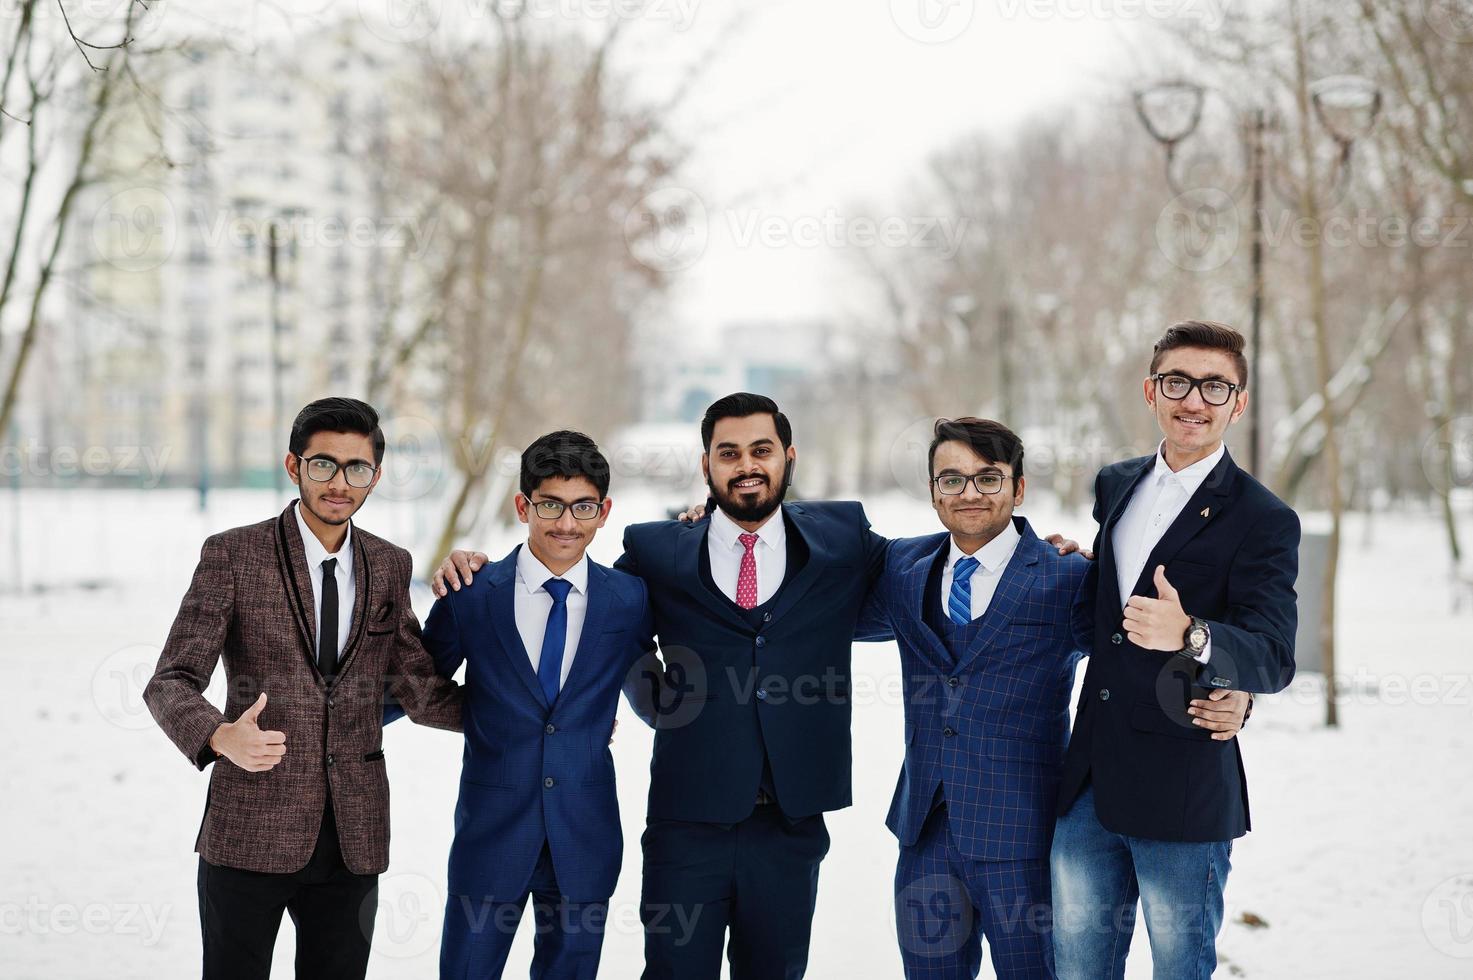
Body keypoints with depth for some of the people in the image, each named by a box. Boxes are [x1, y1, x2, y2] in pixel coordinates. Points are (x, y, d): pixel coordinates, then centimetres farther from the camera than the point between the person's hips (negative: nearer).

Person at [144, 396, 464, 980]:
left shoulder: (389, 567, 9)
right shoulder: (234, 555, -4)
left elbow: (421, 692, 11)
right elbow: (170, 684, -7)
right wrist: (221, 736, -28)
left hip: (352, 839, 4)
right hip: (250, 836, -3)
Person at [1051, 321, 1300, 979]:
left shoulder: (1264, 521, -9)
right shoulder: (1115, 486, 10)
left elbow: (1273, 659, -22)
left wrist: (1190, 636, -37)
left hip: (1182, 795, -6)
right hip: (1089, 785, 6)